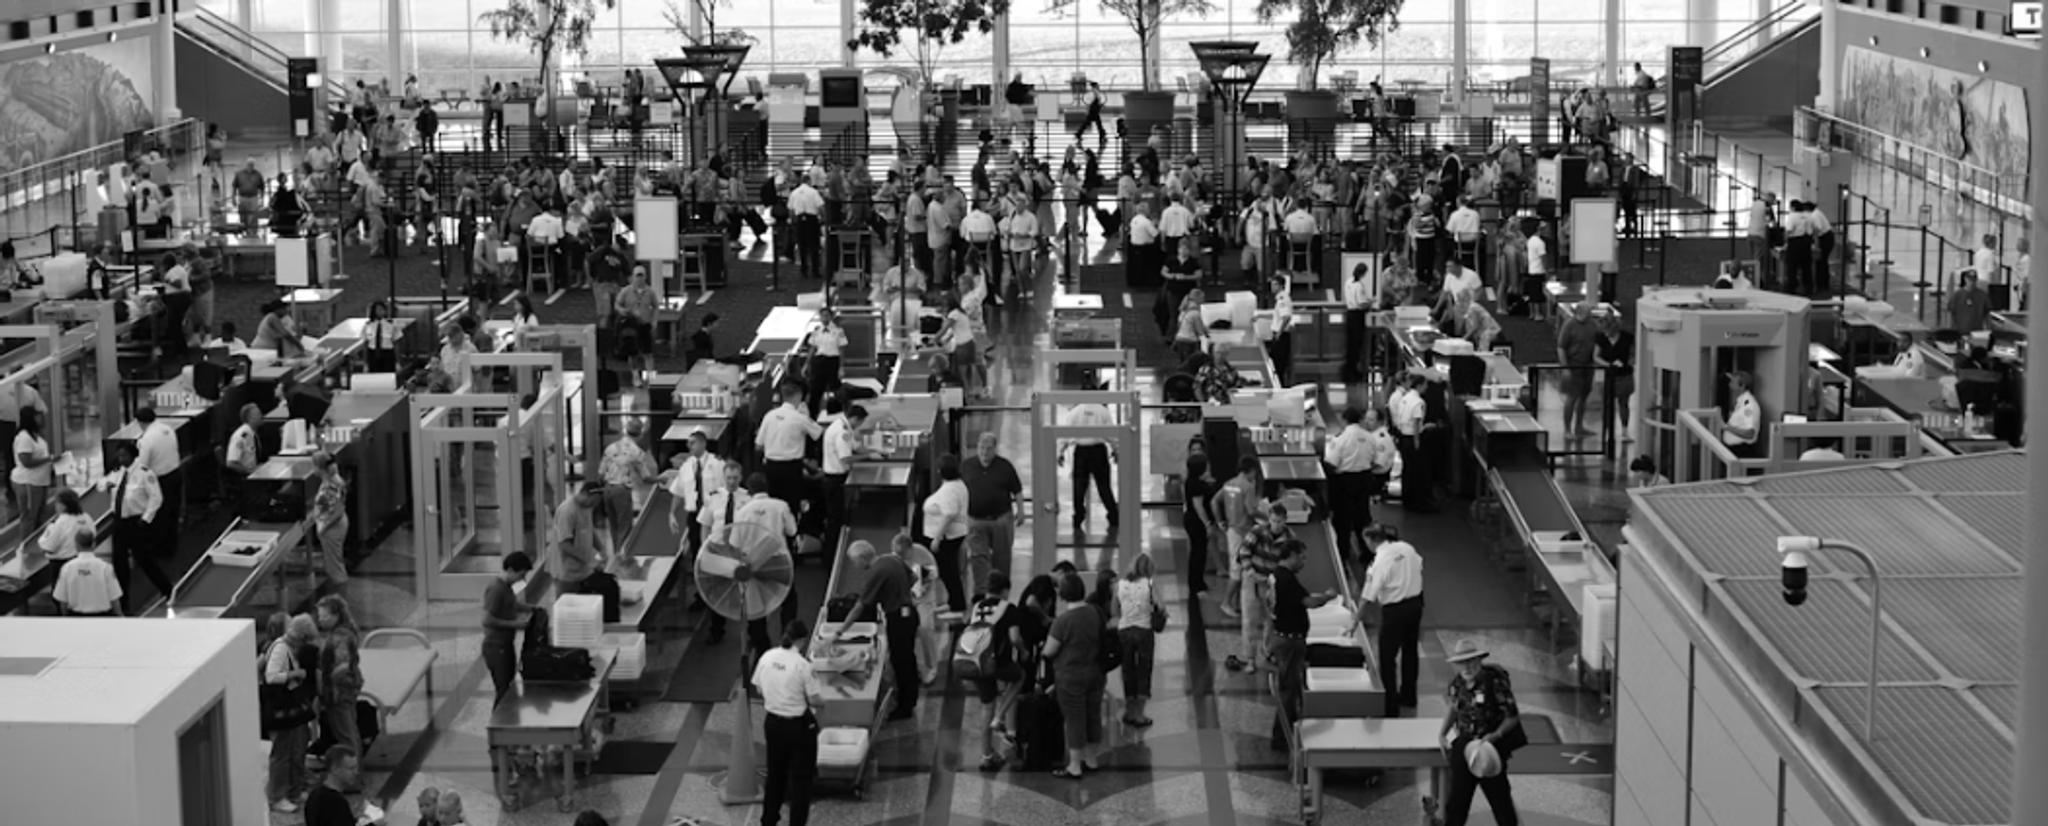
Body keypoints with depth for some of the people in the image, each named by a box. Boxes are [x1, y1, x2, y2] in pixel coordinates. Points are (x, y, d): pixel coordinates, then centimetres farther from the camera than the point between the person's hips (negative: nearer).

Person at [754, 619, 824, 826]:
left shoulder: (766, 657, -6)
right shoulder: (803, 665, -22)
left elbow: (759, 688, 6)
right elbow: (817, 700, -18)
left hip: (772, 722, 6)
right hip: (799, 725, -6)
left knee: (775, 773, 22)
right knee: (801, 778, 8)